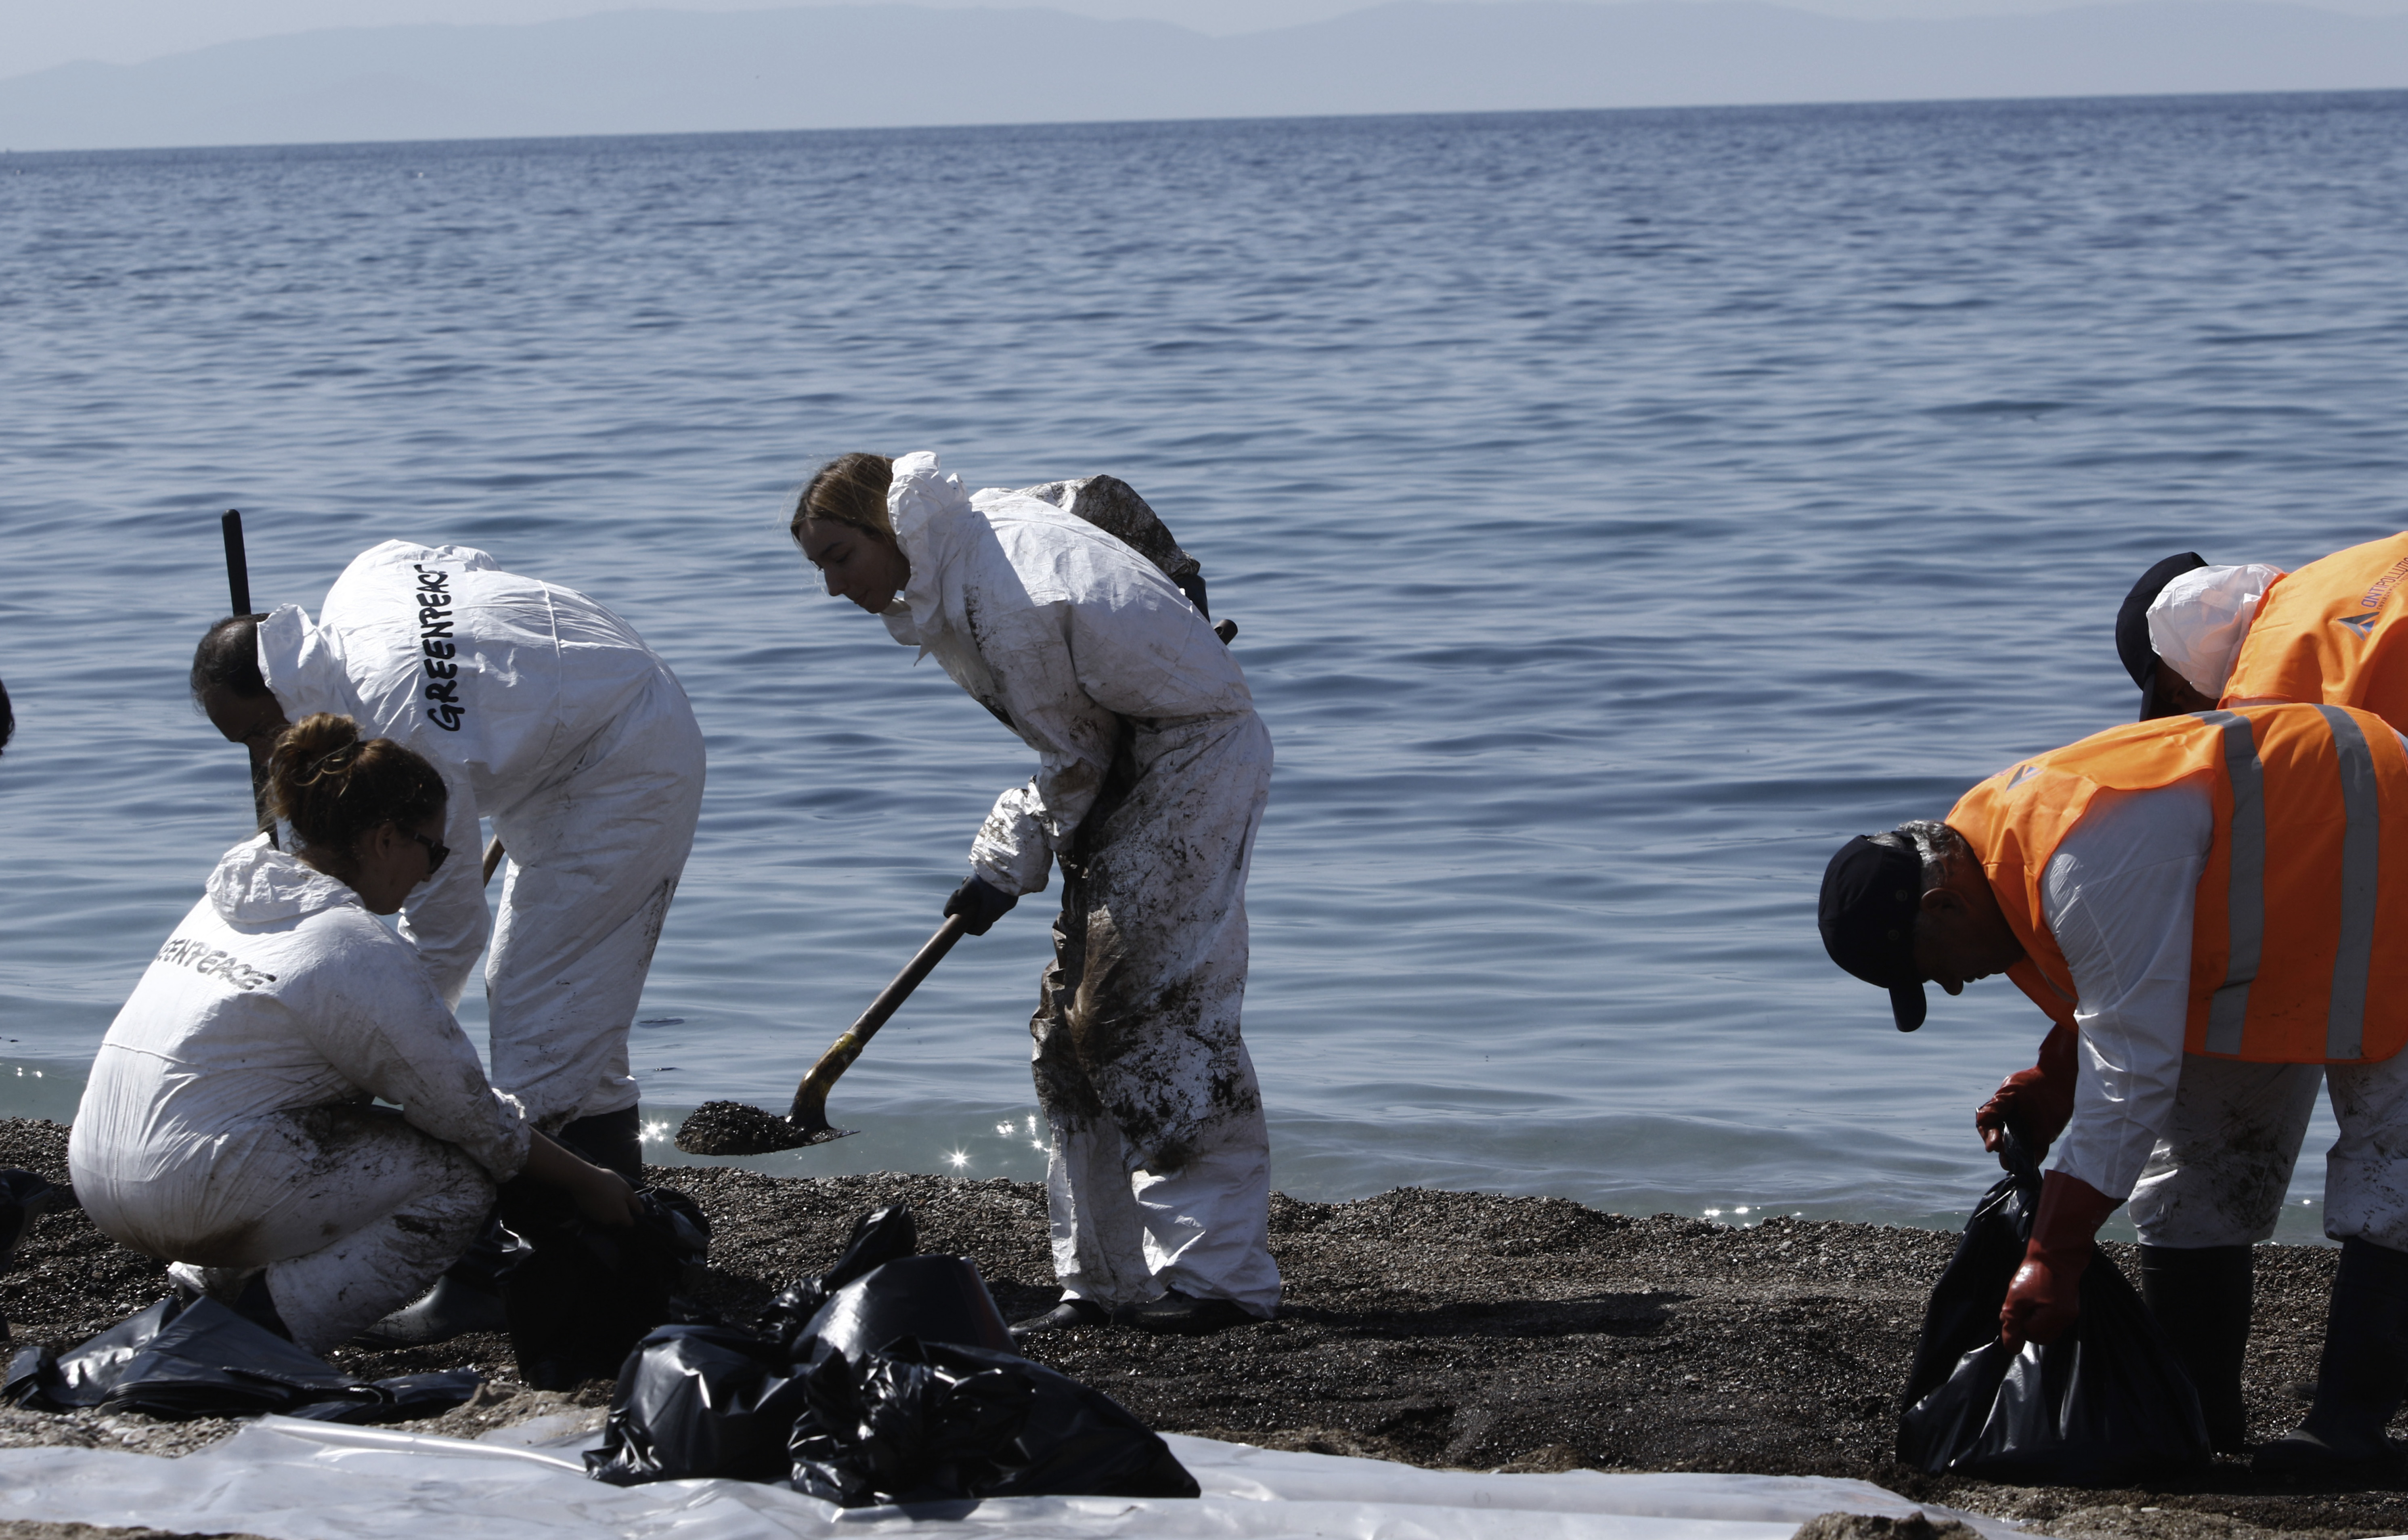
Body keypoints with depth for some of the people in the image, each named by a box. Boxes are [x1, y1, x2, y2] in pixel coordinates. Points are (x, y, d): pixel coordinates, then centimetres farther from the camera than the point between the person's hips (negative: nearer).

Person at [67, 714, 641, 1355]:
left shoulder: (227, 902, 15)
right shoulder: (361, 952, -11)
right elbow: (471, 1117, -3)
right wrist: (587, 1184, 11)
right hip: (195, 1197, -9)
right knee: (461, 1181, 1)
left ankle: (215, 1283, 16)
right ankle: (274, 1324, -10)